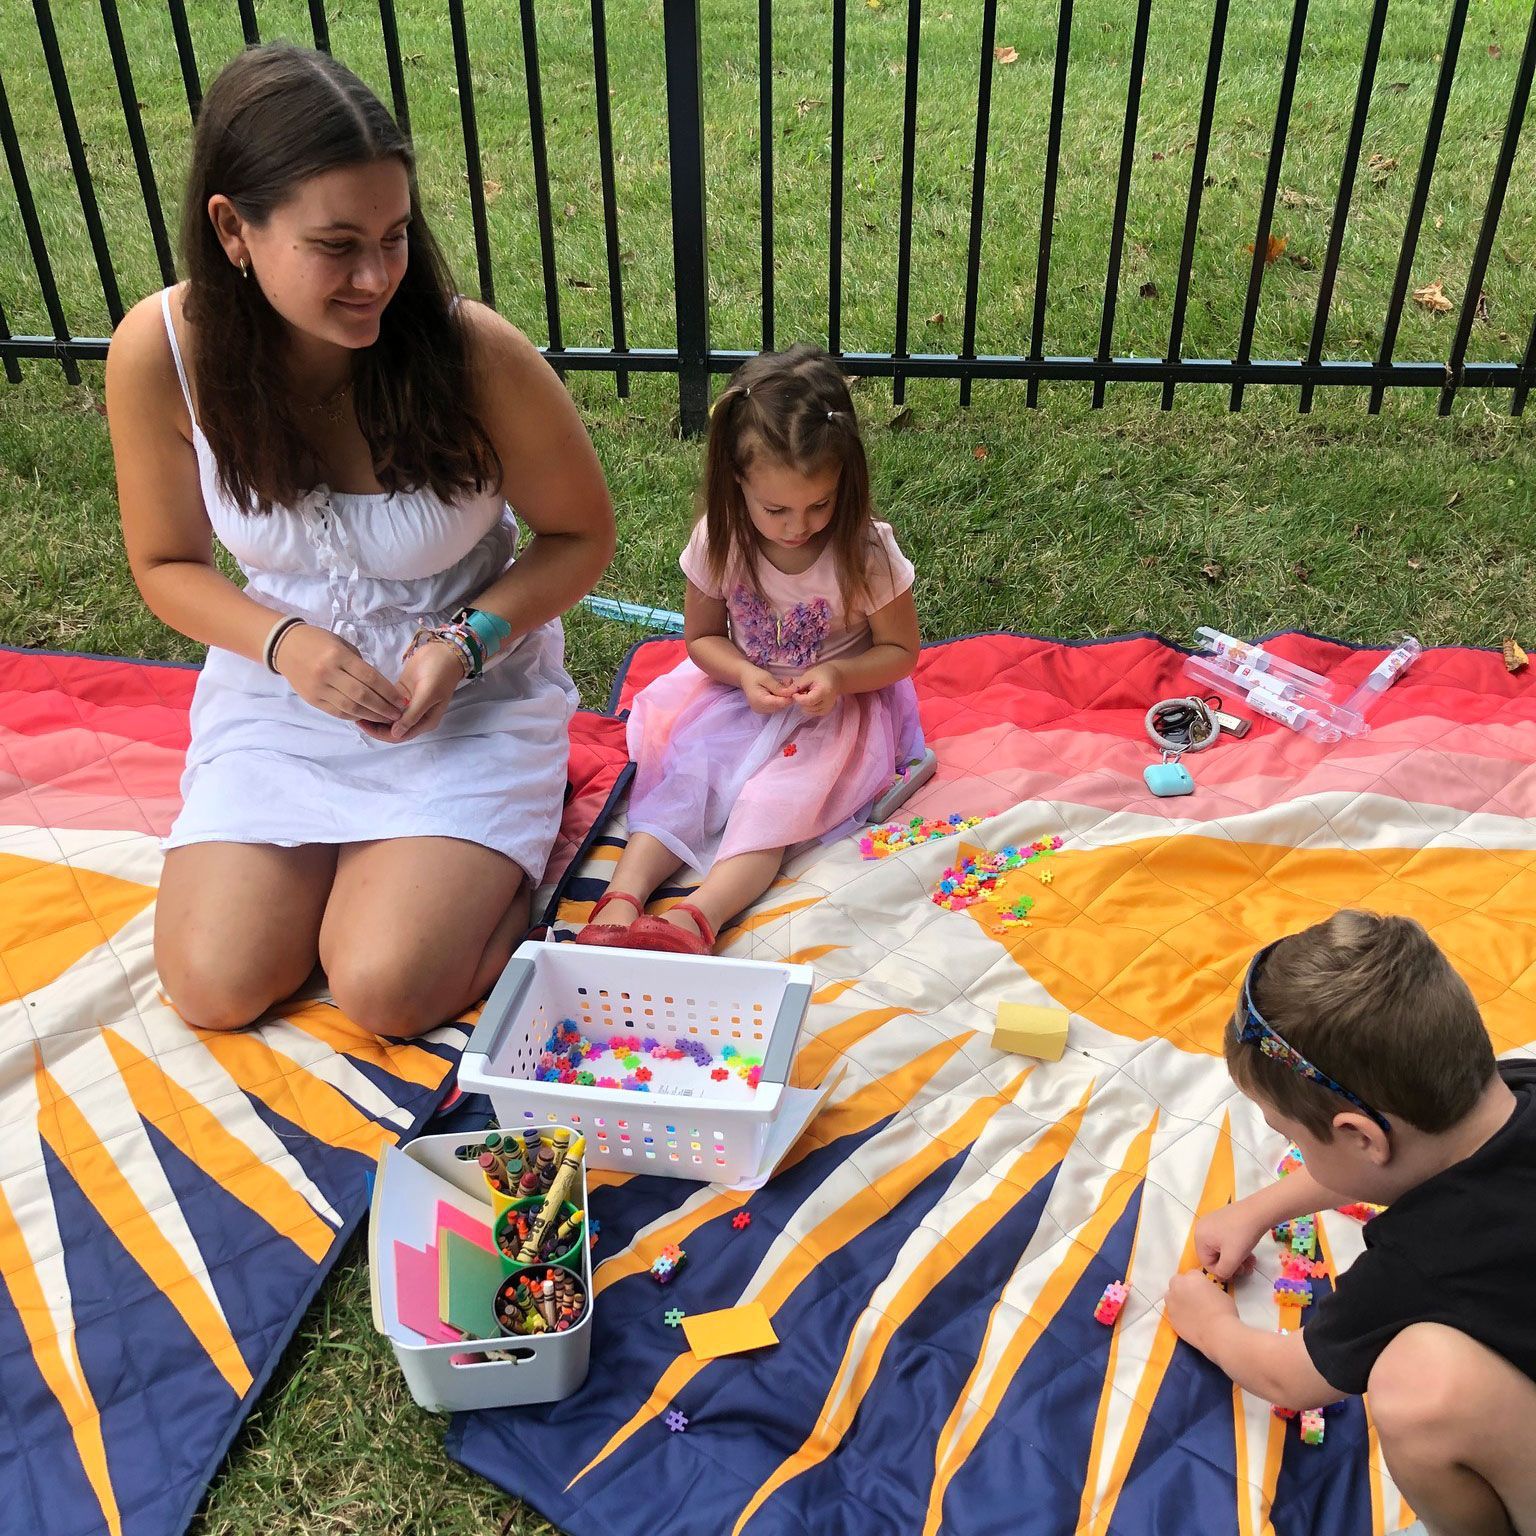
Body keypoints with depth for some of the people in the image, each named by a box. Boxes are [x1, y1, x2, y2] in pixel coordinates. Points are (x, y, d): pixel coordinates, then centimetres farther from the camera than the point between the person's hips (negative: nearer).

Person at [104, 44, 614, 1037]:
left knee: (388, 992, -14)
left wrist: (465, 642, -23)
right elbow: (167, 562, -1)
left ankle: (520, 813, 13)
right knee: (214, 988, -8)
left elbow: (581, 535, -8)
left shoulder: (474, 353, -24)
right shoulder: (159, 355, -17)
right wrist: (284, 642, -20)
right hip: (280, 690, 3)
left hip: (471, 691, -2)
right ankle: (346, 842, 21)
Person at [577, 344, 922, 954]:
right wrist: (744, 674, -20)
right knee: (683, 771, -20)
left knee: (775, 800, -26)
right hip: (746, 691, 3)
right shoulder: (718, 542, -13)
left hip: (837, 702, -3)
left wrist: (838, 677, -27)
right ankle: (621, 900, -31)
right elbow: (703, 636, 1)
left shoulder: (866, 552, -20)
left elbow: (899, 651, -7)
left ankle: (698, 917, -42)